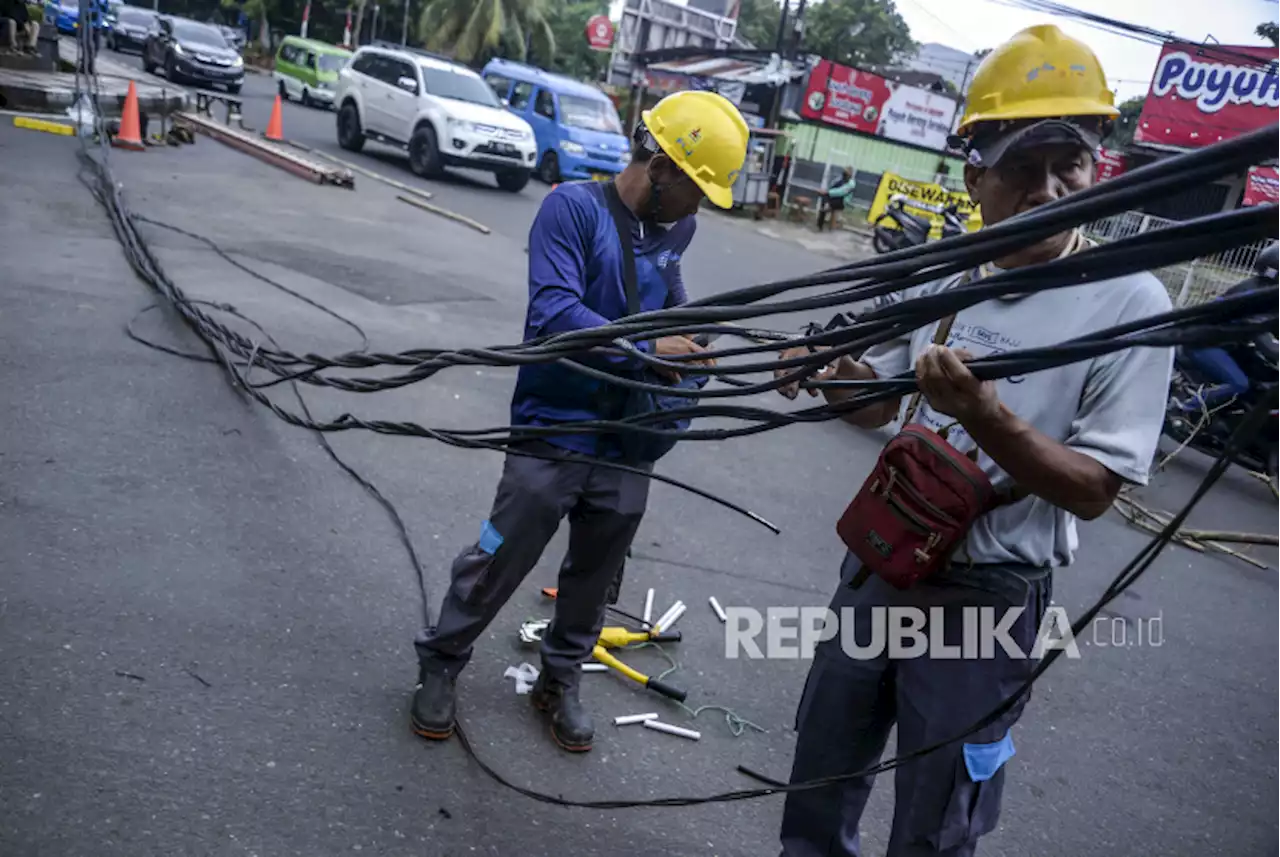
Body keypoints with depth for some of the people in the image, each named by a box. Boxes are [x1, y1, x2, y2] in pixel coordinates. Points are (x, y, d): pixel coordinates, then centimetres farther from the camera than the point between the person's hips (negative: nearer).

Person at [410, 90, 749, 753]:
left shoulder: (674, 229, 6)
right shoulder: (573, 207, -13)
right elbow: (554, 312, -24)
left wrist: (689, 338, 7)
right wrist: (647, 351, -25)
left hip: (628, 443, 6)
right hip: (553, 431, -5)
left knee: (595, 577, 18)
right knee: (499, 564, 7)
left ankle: (561, 680, 39)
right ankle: (440, 663, 31)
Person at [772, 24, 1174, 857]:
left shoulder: (1130, 303, -15)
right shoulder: (945, 274, 1)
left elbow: (1094, 489, -16)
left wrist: (985, 416, -32)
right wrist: (832, 375, -11)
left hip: (985, 601, -5)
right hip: (879, 563, 5)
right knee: (821, 771, 23)